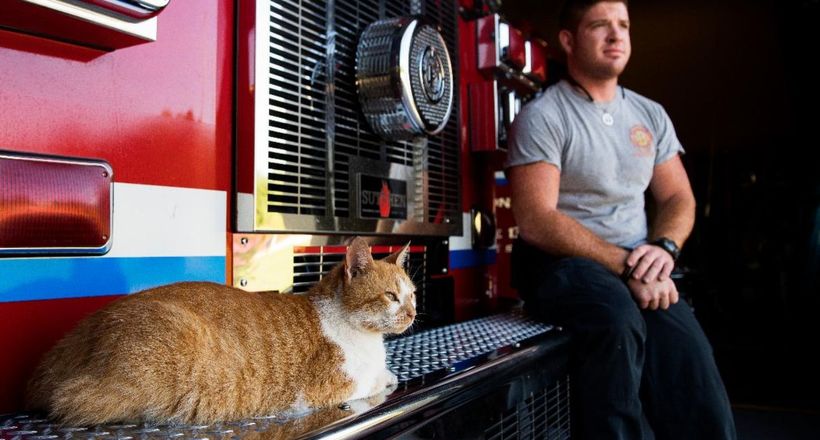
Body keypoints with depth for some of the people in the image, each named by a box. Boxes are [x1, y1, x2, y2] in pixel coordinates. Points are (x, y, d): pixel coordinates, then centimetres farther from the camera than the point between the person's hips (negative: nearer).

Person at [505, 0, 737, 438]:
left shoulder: (651, 115, 13)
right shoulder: (542, 116, -6)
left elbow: (679, 197, 14)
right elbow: (537, 221, -15)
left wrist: (664, 247, -9)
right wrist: (625, 264, -20)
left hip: (636, 264, 5)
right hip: (559, 259, -4)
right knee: (617, 318, -34)